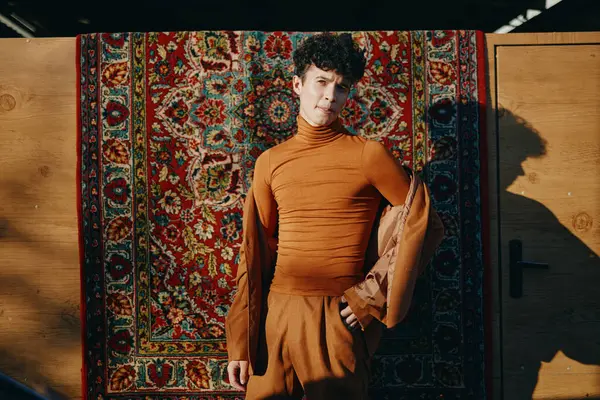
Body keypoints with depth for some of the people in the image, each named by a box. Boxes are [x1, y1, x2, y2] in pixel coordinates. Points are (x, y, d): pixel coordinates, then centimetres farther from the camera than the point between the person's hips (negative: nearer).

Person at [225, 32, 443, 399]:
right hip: (275, 311, 3)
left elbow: (425, 226, -2)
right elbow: (255, 253, 6)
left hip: (337, 317, -3)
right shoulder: (270, 162, 5)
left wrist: (375, 296, -6)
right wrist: (240, 342, 4)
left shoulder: (369, 154, -5)